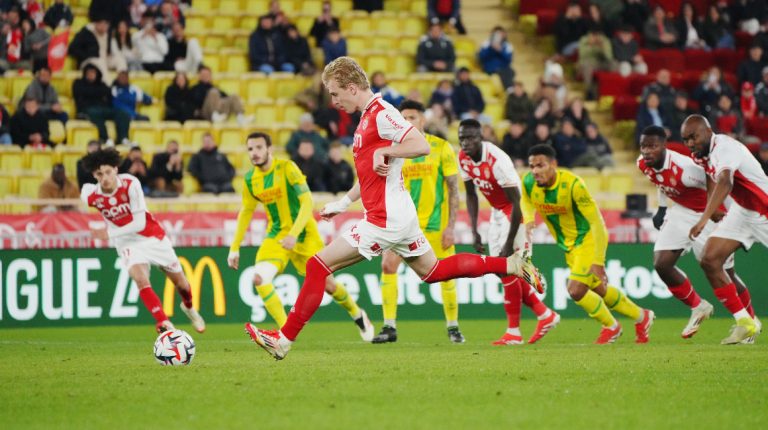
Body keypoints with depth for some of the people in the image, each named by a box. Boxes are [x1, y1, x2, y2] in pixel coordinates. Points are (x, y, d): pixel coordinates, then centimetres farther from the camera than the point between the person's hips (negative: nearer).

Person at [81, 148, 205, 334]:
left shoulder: (130, 184, -27)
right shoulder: (90, 195, -20)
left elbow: (139, 223, -27)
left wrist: (110, 233, -33)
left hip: (153, 236, 0)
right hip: (128, 242, 0)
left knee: (181, 282, 14)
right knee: (140, 279, -29)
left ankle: (188, 307, 47)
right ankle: (164, 325, -28)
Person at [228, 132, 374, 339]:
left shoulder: (287, 168, -17)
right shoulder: (250, 180, 0)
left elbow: (307, 202, -21)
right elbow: (246, 212, 14)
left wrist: (293, 234, -31)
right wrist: (234, 248, 11)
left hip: (303, 234, -4)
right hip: (276, 234, 4)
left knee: (326, 284, 1)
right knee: (259, 278, -20)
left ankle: (358, 315, 31)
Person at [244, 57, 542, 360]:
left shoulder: (381, 114, -15)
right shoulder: (367, 116, 17)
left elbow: (421, 146, -25)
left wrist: (383, 152, -21)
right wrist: (342, 204, 24)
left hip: (386, 218, -11)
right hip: (400, 214, 11)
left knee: (318, 266, -10)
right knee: (432, 271, 20)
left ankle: (284, 339, -10)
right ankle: (510, 265, 18)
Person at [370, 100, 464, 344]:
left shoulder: (441, 147, -4)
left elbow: (453, 188, -3)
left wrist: (450, 226, -9)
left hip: (435, 222, -2)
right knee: (388, 266, -13)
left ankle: (453, 327, 18)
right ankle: (389, 327, -7)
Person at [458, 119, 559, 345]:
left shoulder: (497, 161, -29)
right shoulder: (464, 158, -6)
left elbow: (516, 203, -27)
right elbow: (471, 195, 10)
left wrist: (509, 243, -26)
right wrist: (474, 231, 3)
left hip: (516, 213, -8)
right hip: (497, 213, 8)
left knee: (507, 270, -11)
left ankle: (513, 332, -4)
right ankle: (545, 314, 22)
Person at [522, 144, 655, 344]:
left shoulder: (572, 184, -30)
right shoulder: (528, 183, -14)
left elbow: (596, 221, -25)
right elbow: (526, 200, 13)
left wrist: (598, 261, -27)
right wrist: (529, 220, -11)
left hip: (588, 238, -6)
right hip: (568, 245, 6)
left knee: (576, 290, -16)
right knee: (599, 289, 14)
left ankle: (611, 326, 11)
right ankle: (641, 316, 37)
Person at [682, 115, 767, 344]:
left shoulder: (725, 147, -27)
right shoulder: (705, 153, 0)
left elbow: (724, 183, -44)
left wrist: (704, 219, -53)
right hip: (741, 211, 8)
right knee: (710, 261, -7)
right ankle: (745, 323, -2)